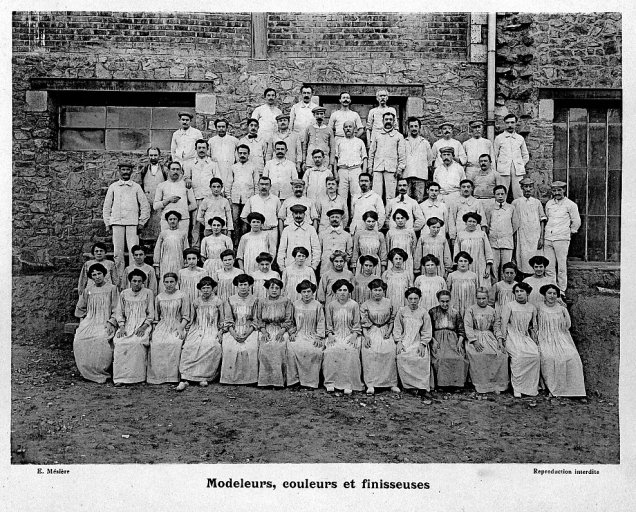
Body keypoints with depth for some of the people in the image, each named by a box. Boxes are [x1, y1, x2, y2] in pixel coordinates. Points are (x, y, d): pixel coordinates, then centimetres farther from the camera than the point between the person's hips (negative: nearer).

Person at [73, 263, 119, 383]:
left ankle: (102, 372, -19)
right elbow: (80, 309, 25)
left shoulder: (112, 289, 6)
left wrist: (111, 323, -11)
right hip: (89, 322, 4)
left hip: (106, 322, -4)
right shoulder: (87, 291, 16)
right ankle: (88, 372, -12)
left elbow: (116, 309, 1)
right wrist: (82, 322, 12)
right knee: (79, 340, -26)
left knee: (101, 339, -34)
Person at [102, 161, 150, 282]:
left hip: (132, 223, -1)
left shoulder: (136, 187, 10)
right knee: (118, 252, -1)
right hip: (117, 222, 1)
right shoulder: (113, 187, 13)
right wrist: (108, 224, 8)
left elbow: (145, 206, 10)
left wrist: (141, 223, 3)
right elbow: (106, 206, 15)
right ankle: (120, 278, 4)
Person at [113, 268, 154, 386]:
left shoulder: (148, 293, 5)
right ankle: (120, 377, -22)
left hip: (143, 324, -2)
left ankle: (138, 376, -24)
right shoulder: (124, 294, 13)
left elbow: (151, 314, 2)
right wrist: (122, 327, -5)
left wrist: (143, 327, -12)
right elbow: (119, 313, 11)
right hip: (127, 325, 3)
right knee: (119, 342, -27)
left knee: (137, 342, -32)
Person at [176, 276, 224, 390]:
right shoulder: (196, 302, 13)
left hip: (212, 330, -2)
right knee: (189, 346, -29)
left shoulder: (218, 302, 6)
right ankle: (185, 378, -31)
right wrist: (188, 330, 5)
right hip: (197, 330, 2)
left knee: (212, 346, -34)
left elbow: (222, 320, 9)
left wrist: (220, 332, -4)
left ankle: (204, 377, -24)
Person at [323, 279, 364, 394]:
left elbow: (356, 325, 4)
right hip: (335, 335, 1)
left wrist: (354, 336, -10)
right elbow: (329, 325, 9)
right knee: (330, 351, -29)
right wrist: (330, 335, -7)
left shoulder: (354, 305, 3)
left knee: (350, 351, -31)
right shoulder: (330, 306, 7)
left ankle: (349, 384, -25)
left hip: (350, 335, -1)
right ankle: (330, 382, -20)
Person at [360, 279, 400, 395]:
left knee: (390, 350, -24)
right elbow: (364, 323, 0)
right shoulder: (365, 305, 4)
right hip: (371, 333, -1)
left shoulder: (388, 303, 9)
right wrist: (366, 337, -12)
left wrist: (389, 331, -1)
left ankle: (392, 383, -14)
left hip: (385, 332, 1)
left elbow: (392, 320, 13)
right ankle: (370, 384, -21)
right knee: (370, 351, -27)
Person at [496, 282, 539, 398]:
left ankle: (532, 387, -12)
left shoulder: (532, 308, 15)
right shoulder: (509, 306, 1)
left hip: (526, 337, 4)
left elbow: (534, 327, 21)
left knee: (535, 355, -24)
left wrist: (535, 342, 15)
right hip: (512, 336, -4)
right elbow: (503, 324, -2)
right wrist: (503, 340, -8)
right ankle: (517, 388, -23)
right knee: (518, 355, -31)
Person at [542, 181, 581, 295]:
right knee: (548, 266, 4)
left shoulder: (570, 204, 1)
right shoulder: (548, 204, 13)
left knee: (561, 266, -4)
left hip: (562, 238, -4)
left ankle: (561, 291, 3)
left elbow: (577, 222, 6)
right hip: (548, 238, 4)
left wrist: (569, 233, 9)